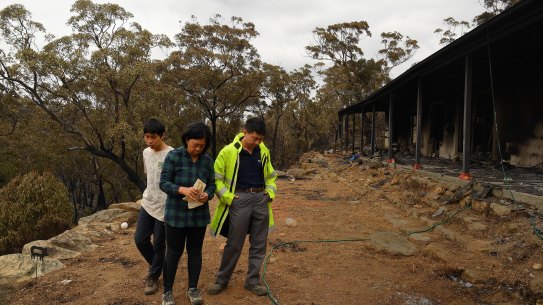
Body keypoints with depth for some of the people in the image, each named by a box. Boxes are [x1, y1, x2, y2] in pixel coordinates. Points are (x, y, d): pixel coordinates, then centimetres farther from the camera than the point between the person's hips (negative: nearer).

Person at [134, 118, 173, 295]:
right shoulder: (146, 153, 5)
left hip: (165, 207, -6)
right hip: (147, 204, 6)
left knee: (159, 245, 5)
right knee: (140, 239, 9)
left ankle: (153, 277, 25)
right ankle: (156, 266, 34)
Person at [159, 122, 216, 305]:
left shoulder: (208, 160, -2)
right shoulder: (174, 156, -12)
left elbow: (212, 185, 2)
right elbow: (163, 182, -13)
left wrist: (207, 195, -20)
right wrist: (182, 189, -30)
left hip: (199, 214, 3)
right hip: (176, 213, -3)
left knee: (195, 251, 13)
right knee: (174, 252, 7)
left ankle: (193, 289, 29)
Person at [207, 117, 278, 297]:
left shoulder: (264, 152, 5)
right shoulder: (229, 151, -10)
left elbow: (271, 175, 19)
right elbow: (216, 178, -5)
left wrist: (270, 192, 6)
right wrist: (227, 197, -11)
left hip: (261, 199, 5)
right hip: (240, 200, -4)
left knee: (259, 243, 10)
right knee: (234, 244, 4)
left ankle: (252, 281, 26)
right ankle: (221, 280, 24)